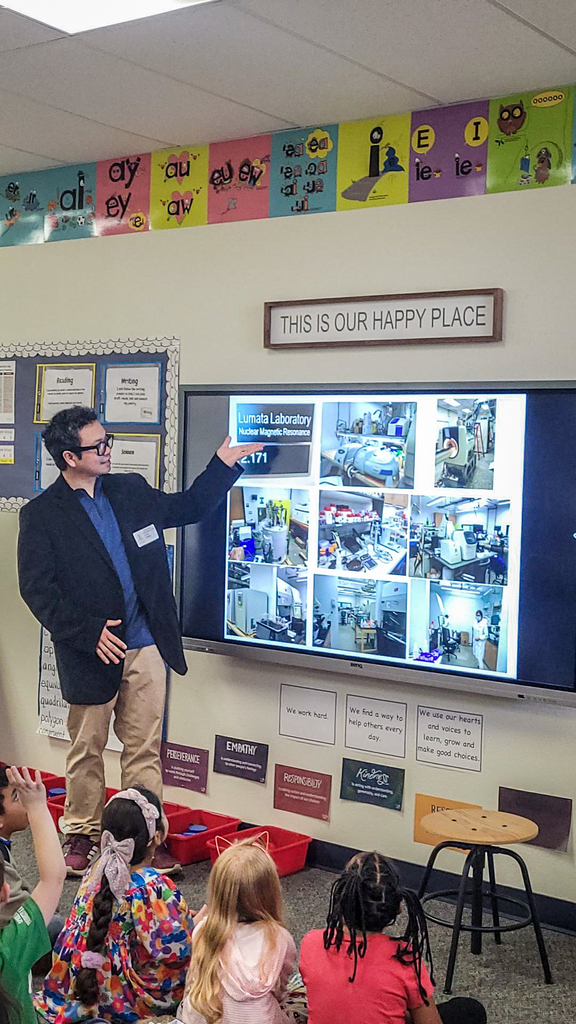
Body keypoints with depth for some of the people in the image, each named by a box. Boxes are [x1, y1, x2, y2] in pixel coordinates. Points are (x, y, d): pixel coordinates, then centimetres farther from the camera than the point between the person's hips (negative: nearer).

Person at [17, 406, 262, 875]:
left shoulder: (132, 490, 8)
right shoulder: (41, 514, -7)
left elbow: (187, 507, 22)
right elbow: (37, 589, -10)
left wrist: (224, 465, 12)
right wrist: (88, 632, -17)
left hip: (146, 646, 4)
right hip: (92, 653, -3)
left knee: (144, 748, 10)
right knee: (86, 749, 11)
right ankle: (82, 834, 29)